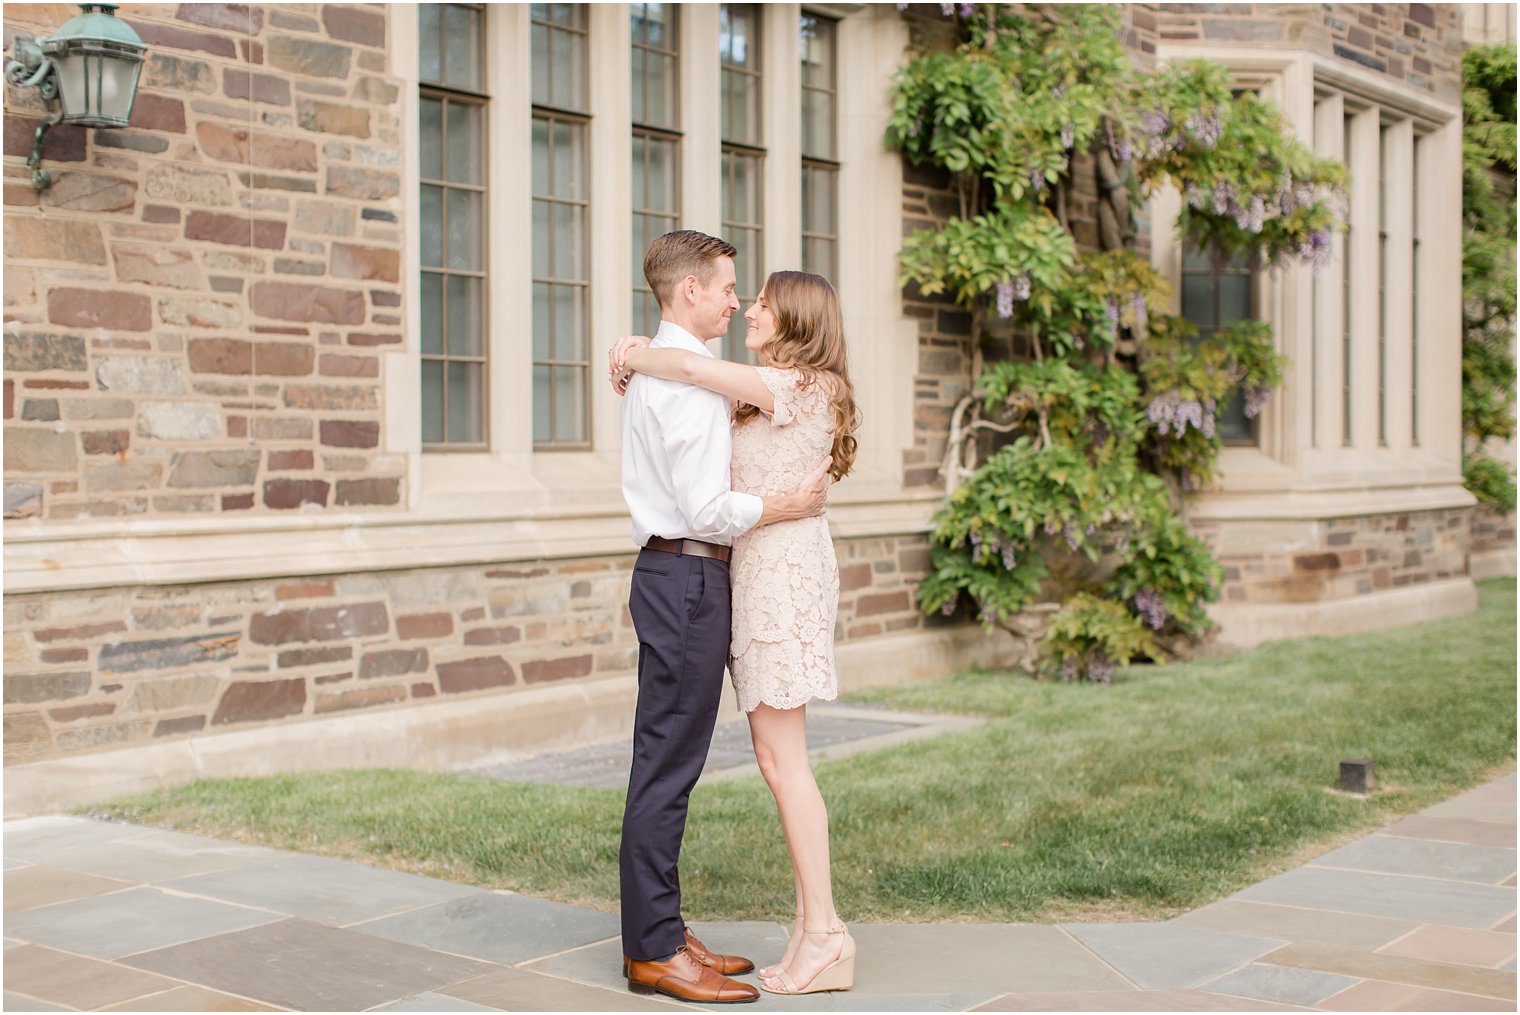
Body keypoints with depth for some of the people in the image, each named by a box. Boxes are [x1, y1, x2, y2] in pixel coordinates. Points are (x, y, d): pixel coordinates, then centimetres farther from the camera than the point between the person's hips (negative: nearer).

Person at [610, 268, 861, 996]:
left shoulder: (799, 385, -11)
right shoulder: (778, 394, 19)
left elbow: (697, 369, -23)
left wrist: (636, 357, -5)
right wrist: (638, 366, 7)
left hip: (783, 572, -10)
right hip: (761, 572, 10)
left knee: (783, 760, -7)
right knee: (777, 758, 9)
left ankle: (824, 932, -2)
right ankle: (814, 924, 13)